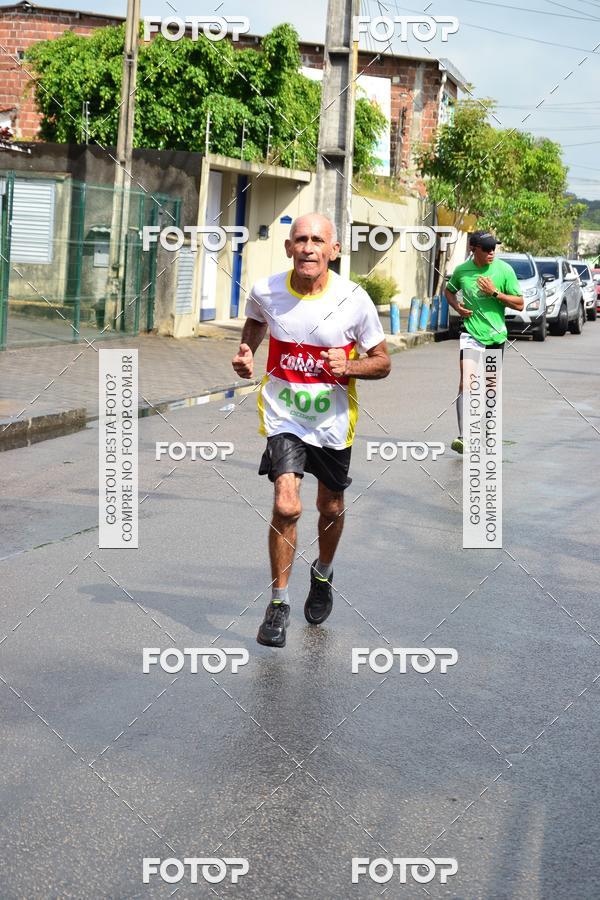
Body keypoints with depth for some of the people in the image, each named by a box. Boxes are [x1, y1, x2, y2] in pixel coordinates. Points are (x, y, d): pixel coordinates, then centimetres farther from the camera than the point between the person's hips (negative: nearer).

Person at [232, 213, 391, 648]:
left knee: (331, 508, 17)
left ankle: (323, 574, 49)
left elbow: (383, 362, -4)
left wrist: (349, 366, -24)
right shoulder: (266, 291, -10)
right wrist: (246, 355, -3)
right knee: (287, 506, -19)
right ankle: (279, 603, -2)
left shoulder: (354, 300, -15)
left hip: (333, 421, 1)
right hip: (283, 416, -1)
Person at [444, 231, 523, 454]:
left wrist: (495, 293, -15)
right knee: (466, 382, -17)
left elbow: (519, 304, -2)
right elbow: (449, 291, 20)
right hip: (471, 333, -1)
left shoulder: (504, 270, -4)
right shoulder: (461, 270, -2)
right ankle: (463, 437, -22)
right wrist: (457, 306, -1)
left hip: (496, 335, 1)